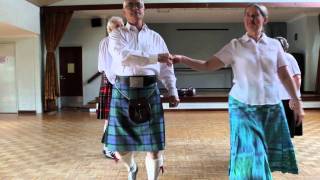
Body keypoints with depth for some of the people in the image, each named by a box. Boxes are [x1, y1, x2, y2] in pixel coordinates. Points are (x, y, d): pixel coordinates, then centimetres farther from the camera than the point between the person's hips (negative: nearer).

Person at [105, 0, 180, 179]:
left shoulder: (155, 37, 13)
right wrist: (155, 57, -19)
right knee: (120, 148, 6)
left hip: (149, 91, 2)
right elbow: (123, 56, -16)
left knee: (154, 146, 1)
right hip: (123, 91, -1)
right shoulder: (117, 34, 5)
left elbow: (166, 67, 12)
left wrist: (173, 91, 0)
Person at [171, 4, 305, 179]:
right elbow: (207, 65, -6)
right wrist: (182, 59, -18)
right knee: (249, 153, 2)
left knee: (268, 152, 11)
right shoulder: (235, 46, -1)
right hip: (243, 106, -2)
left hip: (271, 106, 3)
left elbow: (285, 76, 8)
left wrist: (296, 100, 4)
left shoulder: (274, 45, 5)